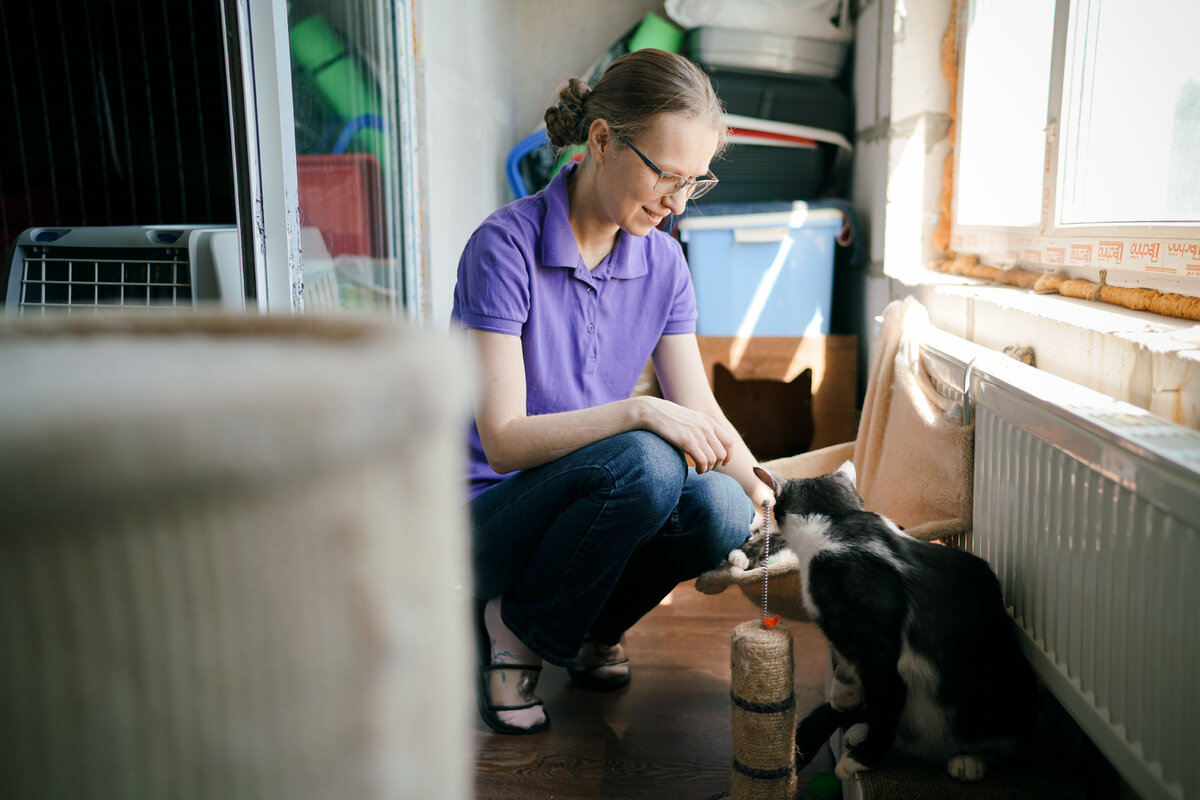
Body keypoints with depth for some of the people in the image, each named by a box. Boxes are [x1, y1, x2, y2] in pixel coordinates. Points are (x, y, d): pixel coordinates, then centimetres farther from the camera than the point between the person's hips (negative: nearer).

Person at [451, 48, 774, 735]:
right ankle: (514, 628, -7)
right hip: (489, 517, -5)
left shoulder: (663, 262, 1)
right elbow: (503, 440, -21)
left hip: (594, 507, 6)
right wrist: (638, 412, -32)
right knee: (646, 463, -33)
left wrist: (766, 496, -15)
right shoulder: (505, 247, -17)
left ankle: (589, 627, 5)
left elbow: (701, 413, 1)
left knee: (723, 510, -25)